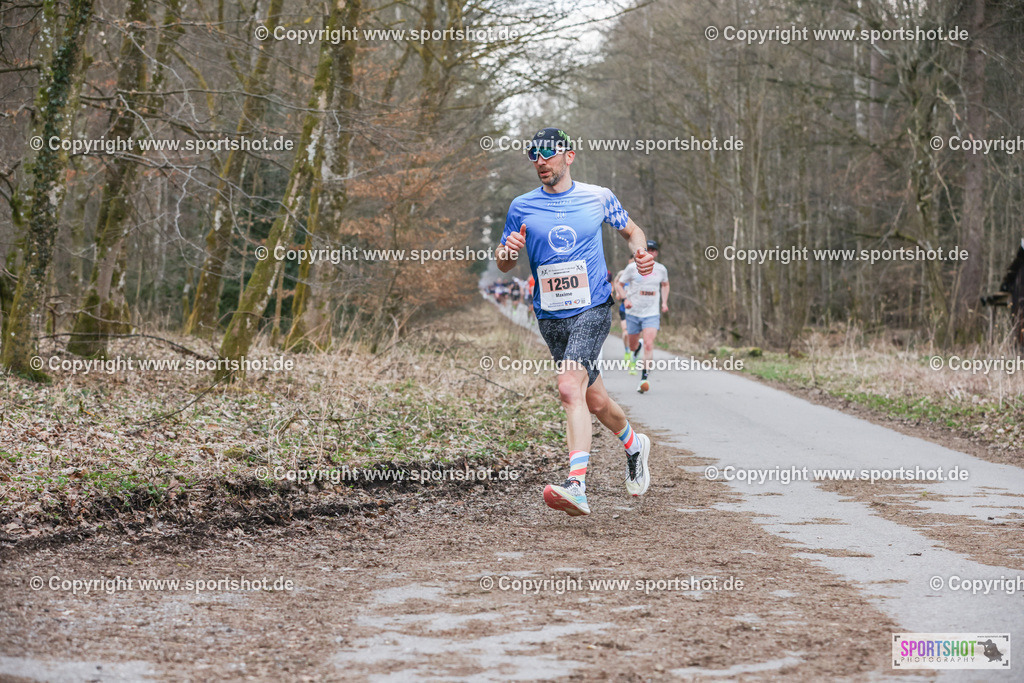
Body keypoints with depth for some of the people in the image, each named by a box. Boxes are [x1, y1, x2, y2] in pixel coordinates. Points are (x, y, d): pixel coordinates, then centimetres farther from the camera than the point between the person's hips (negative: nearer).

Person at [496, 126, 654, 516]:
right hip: (550, 318, 4)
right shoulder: (521, 207, 6)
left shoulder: (598, 198, 3)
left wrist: (640, 251, -3)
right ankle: (633, 445, 43)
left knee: (570, 389, -24)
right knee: (594, 400, 12)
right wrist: (509, 251, -12)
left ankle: (576, 486, -32)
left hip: (592, 309, -4)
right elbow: (503, 264, 12)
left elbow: (631, 230, 19)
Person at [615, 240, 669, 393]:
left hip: (652, 313, 0)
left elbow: (665, 284, 24)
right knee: (632, 346, 13)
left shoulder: (661, 269, 4)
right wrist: (625, 299, -13)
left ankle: (645, 378, -17)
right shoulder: (632, 268, -4)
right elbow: (619, 284, 4)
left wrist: (664, 302, 12)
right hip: (633, 312, 0)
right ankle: (638, 346, 52)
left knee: (649, 345, -18)